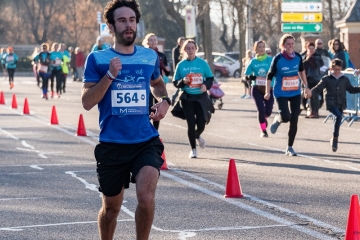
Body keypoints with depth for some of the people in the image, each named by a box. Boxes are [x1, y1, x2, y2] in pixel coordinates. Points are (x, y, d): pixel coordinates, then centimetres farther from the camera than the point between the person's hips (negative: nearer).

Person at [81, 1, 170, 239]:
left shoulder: (150, 57, 6)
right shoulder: (97, 59, -3)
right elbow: (87, 102, -9)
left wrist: (164, 100, 7)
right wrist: (110, 75, -19)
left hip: (146, 141, 1)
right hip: (111, 145, -1)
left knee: (146, 197, -22)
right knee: (111, 207, 12)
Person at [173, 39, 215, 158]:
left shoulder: (202, 63, 0)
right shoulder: (181, 65, 1)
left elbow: (210, 78, 5)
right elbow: (175, 82, 5)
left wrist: (206, 85, -15)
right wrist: (183, 82, -15)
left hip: (201, 97, 0)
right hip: (187, 98, 0)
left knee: (201, 123, -2)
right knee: (191, 123, -2)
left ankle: (197, 136, 35)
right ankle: (193, 149, 14)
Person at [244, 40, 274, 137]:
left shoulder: (270, 60, -1)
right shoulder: (253, 62, 3)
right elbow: (246, 76, 3)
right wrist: (256, 77, -15)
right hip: (257, 89, 0)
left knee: (268, 111, -1)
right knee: (261, 109, -9)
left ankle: (263, 118, 37)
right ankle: (263, 131, 6)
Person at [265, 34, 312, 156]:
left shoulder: (298, 57, -2)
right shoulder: (278, 59, -14)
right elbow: (269, 76, -6)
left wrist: (306, 87, 17)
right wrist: (267, 92, -10)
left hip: (295, 93, 4)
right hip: (281, 94, -4)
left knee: (294, 121, 1)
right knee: (286, 117, -20)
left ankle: (290, 148, 13)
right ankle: (277, 119, 19)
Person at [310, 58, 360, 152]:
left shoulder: (345, 79, 12)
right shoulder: (326, 79, 2)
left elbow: (351, 89, 24)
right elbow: (318, 89, -1)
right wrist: (310, 92, -18)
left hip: (341, 104, 4)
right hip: (331, 103, -4)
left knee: (338, 118, 6)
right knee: (339, 116, -27)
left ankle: (334, 140, 23)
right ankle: (335, 137, -19)